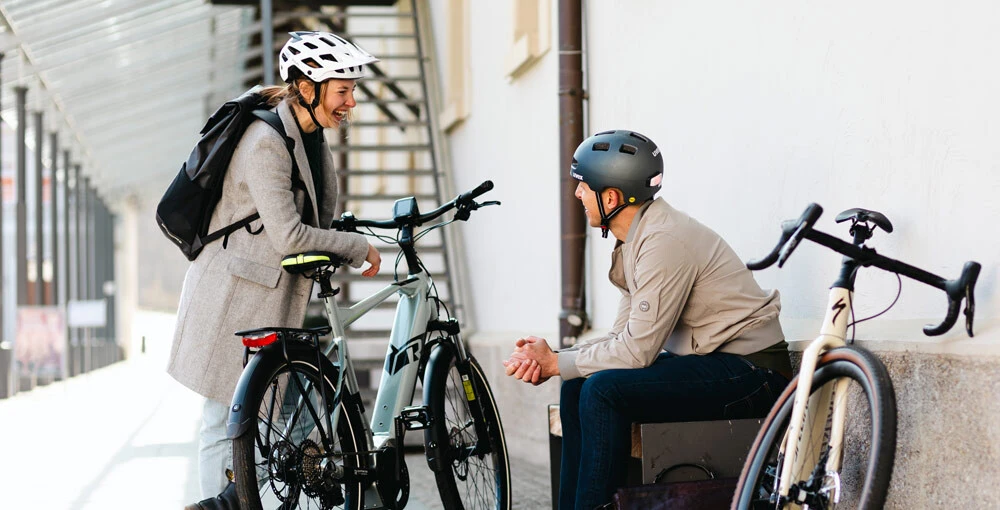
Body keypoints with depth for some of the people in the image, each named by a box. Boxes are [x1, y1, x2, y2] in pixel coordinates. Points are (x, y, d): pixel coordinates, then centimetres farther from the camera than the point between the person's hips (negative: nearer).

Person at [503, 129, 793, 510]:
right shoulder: (636, 239, 10)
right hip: (709, 361, 10)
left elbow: (637, 350, -22)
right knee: (577, 388, 4)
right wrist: (549, 358, -4)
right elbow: (625, 336, 10)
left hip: (750, 371, -10)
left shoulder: (665, 241, -20)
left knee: (603, 390, -23)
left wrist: (556, 363, -11)